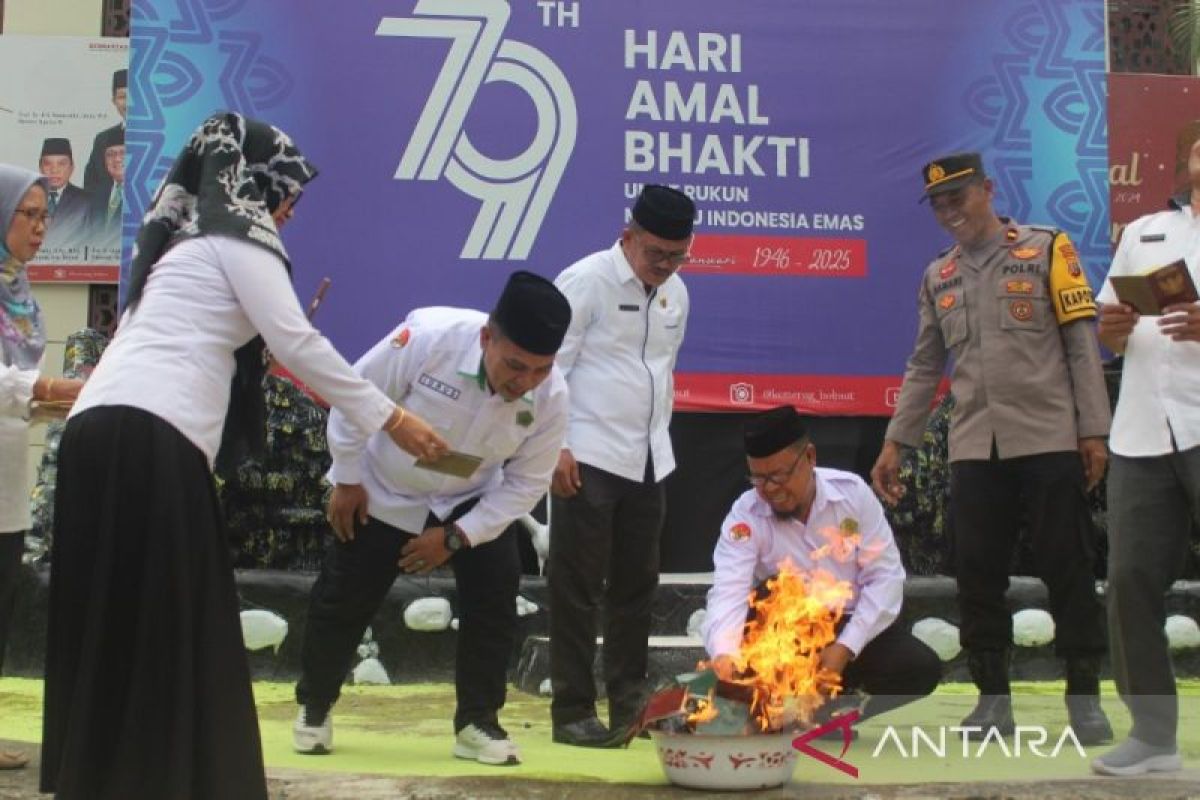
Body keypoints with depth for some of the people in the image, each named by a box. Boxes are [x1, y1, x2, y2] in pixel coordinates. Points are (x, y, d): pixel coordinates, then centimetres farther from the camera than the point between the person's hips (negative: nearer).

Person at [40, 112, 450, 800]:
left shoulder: (189, 238, 30)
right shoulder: (239, 236, 4)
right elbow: (296, 341, -3)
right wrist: (390, 419, 0)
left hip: (101, 427, 8)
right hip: (152, 436, -8)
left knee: (113, 628, 11)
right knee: (167, 629, -5)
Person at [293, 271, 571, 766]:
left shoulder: (551, 396, -27)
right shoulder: (429, 336, -37)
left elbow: (526, 482, -14)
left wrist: (456, 536, -18)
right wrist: (346, 480, -13)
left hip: (471, 499, 2)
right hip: (384, 492, -2)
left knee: (495, 601, -9)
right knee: (344, 602, 4)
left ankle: (477, 722, 8)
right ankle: (314, 706, 29)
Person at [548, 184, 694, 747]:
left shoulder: (675, 293, 11)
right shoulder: (587, 280, -10)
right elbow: (550, 364, -12)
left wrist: (658, 438, 17)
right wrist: (555, 446, -18)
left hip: (648, 462, 7)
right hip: (589, 461, -7)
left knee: (636, 586, 12)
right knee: (578, 590, -1)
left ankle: (629, 704, 21)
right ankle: (572, 712, 6)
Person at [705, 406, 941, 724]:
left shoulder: (852, 492, -8)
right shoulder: (744, 516, -13)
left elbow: (885, 575, -9)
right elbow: (728, 592, -26)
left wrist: (846, 646, -20)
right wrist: (724, 653, -48)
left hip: (854, 626, 1)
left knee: (922, 667, -23)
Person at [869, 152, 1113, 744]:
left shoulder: (1045, 249, 1)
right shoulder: (938, 277, 14)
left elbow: (1081, 344, -2)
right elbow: (924, 367, 17)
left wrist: (1093, 429, -8)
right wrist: (895, 440, 11)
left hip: (1050, 439, -4)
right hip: (974, 447, 4)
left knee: (1067, 568, 0)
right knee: (977, 573, 3)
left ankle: (1084, 695, 10)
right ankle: (993, 696, 14)